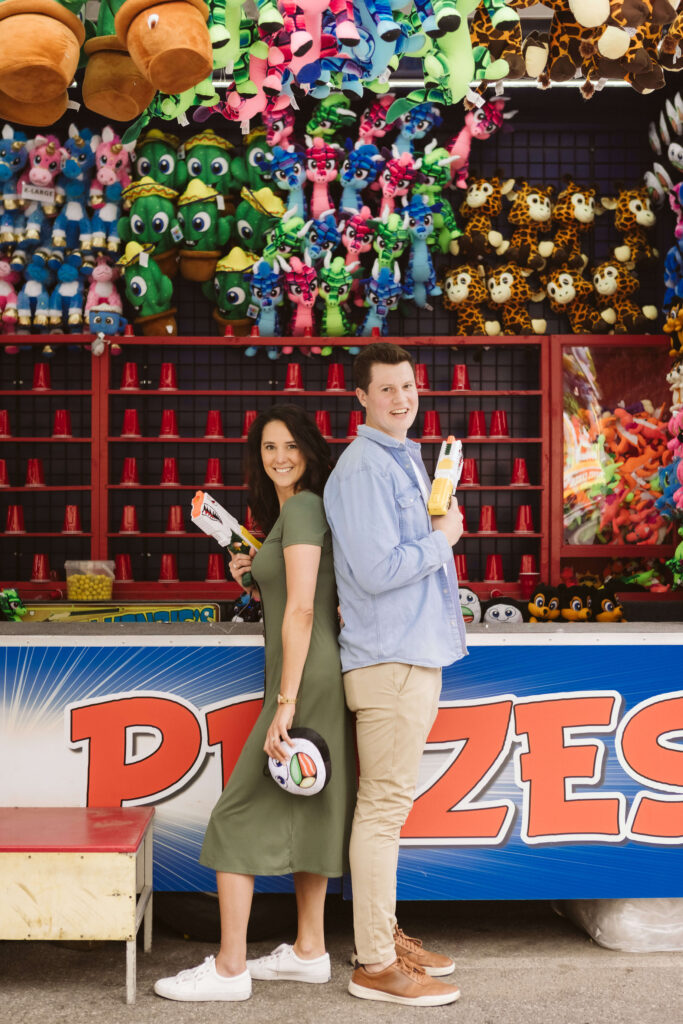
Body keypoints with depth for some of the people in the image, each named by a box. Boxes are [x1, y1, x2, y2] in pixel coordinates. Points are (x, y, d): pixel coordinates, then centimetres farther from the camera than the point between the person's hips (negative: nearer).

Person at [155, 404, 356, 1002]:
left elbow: (301, 610, -20)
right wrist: (256, 578, 10)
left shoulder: (303, 507, -13)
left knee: (239, 814, -6)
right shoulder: (288, 510, 17)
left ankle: (229, 969, 0)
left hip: (306, 678, -10)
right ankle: (309, 952, 23)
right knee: (304, 813, 14)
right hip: (317, 678, 10)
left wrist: (284, 703, -21)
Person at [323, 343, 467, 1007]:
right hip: (390, 660, -10)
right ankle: (375, 964, 3)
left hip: (415, 652, 10)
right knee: (384, 806, -5)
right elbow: (377, 569, -22)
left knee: (386, 803, 15)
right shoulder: (363, 468, -14)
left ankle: (384, 933, 26)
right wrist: (442, 539, -11)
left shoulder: (406, 460, 17)